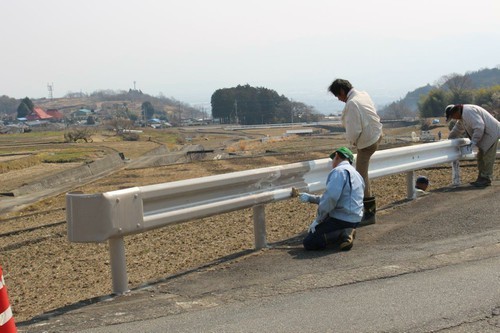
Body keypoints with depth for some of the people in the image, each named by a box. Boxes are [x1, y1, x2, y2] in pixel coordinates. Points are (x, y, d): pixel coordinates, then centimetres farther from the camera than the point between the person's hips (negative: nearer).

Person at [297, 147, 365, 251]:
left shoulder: (339, 171, -13)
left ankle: (343, 234, -16)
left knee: (308, 243, -7)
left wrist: (318, 220, -15)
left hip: (341, 219, -9)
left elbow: (330, 198, -25)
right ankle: (345, 232, 4)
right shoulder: (355, 174, 18)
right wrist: (310, 198, 26)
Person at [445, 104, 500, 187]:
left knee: (487, 157, -9)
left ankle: (486, 179, -5)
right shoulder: (463, 115, 13)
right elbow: (457, 129, 29)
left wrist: (474, 141, -24)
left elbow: (479, 127, -29)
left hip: (491, 133, -11)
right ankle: (481, 179, 18)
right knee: (481, 156, 13)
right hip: (485, 134, 11)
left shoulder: (468, 112, -22)